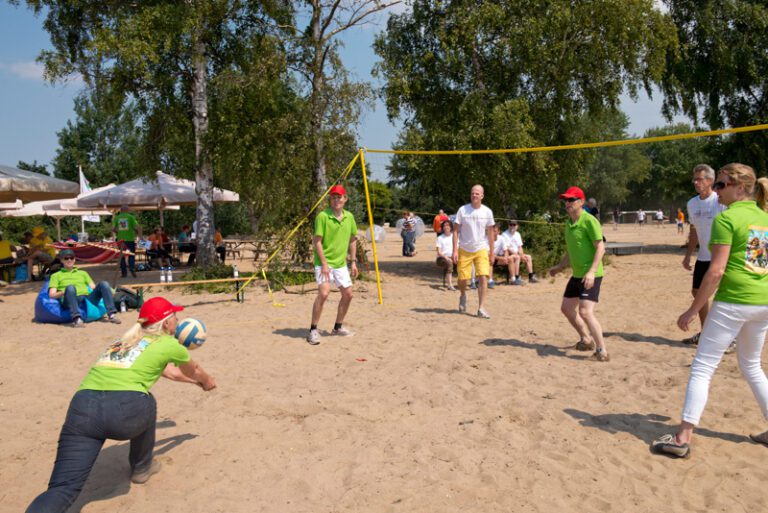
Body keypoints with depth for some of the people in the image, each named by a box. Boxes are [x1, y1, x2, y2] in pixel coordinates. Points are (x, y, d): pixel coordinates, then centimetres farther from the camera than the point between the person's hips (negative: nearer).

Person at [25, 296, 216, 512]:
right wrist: (207, 381, 58)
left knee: (63, 489, 0)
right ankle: (141, 467, 42)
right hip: (124, 409, -4)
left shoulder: (125, 340, 32)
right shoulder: (169, 344, 15)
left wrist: (196, 381, 62)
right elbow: (194, 371, 36)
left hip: (83, 408, 4)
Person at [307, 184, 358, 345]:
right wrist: (324, 264, -19)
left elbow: (352, 240, 15)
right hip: (324, 263, -7)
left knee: (348, 294, 10)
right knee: (324, 293, -22)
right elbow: (317, 241, -14)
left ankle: (338, 327, 27)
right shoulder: (323, 216, -12)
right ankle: (313, 330, -11)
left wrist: (353, 262, 10)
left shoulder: (349, 217, 5)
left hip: (341, 263, 7)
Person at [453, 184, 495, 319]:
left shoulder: (487, 212, 1)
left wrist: (492, 252, 7)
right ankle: (463, 296, 38)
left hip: (481, 249, 1)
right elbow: (456, 230, -3)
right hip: (464, 249, 0)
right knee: (463, 279, 3)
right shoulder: (463, 210, -4)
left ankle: (481, 309, -8)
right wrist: (455, 250, -10)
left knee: (483, 277, -14)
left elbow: (490, 233, 8)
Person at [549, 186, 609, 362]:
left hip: (590, 276, -9)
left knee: (585, 311, -18)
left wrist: (592, 271, -28)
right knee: (567, 308, 17)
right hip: (577, 274, 10)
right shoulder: (569, 222, 11)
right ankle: (586, 340, 35)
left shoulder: (589, 221, -15)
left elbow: (600, 247, -20)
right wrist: (560, 267, 23)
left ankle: (602, 351, -8)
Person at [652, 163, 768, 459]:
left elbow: (716, 271, -17)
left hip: (733, 302, -8)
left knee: (702, 368, -2)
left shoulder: (726, 218, -11)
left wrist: (693, 310, -12)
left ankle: (683, 438, -2)